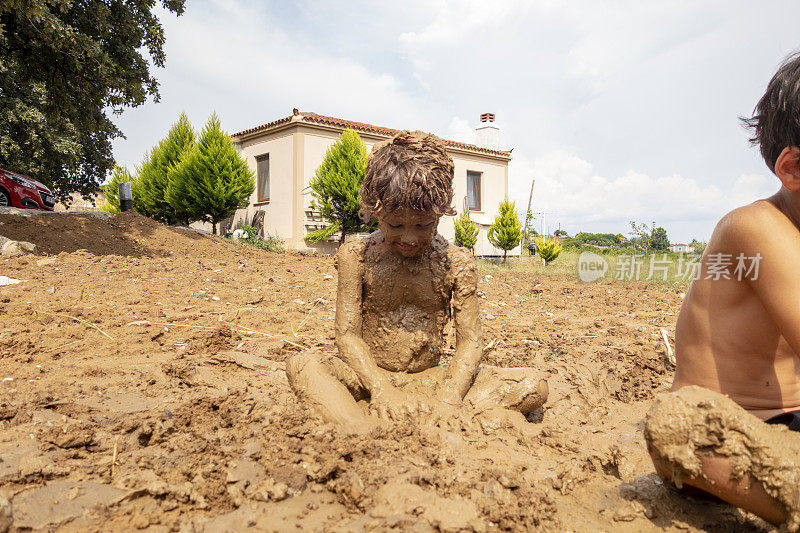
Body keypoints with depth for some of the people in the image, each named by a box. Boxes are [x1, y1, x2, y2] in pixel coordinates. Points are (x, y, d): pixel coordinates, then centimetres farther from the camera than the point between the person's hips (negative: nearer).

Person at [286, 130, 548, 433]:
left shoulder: (457, 262, -2)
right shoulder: (356, 255, -5)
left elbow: (469, 340, -6)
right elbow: (347, 334, -9)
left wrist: (450, 396, -25)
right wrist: (380, 388, -25)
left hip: (429, 379, 2)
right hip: (370, 376, -1)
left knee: (533, 386, -18)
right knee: (301, 367, -30)